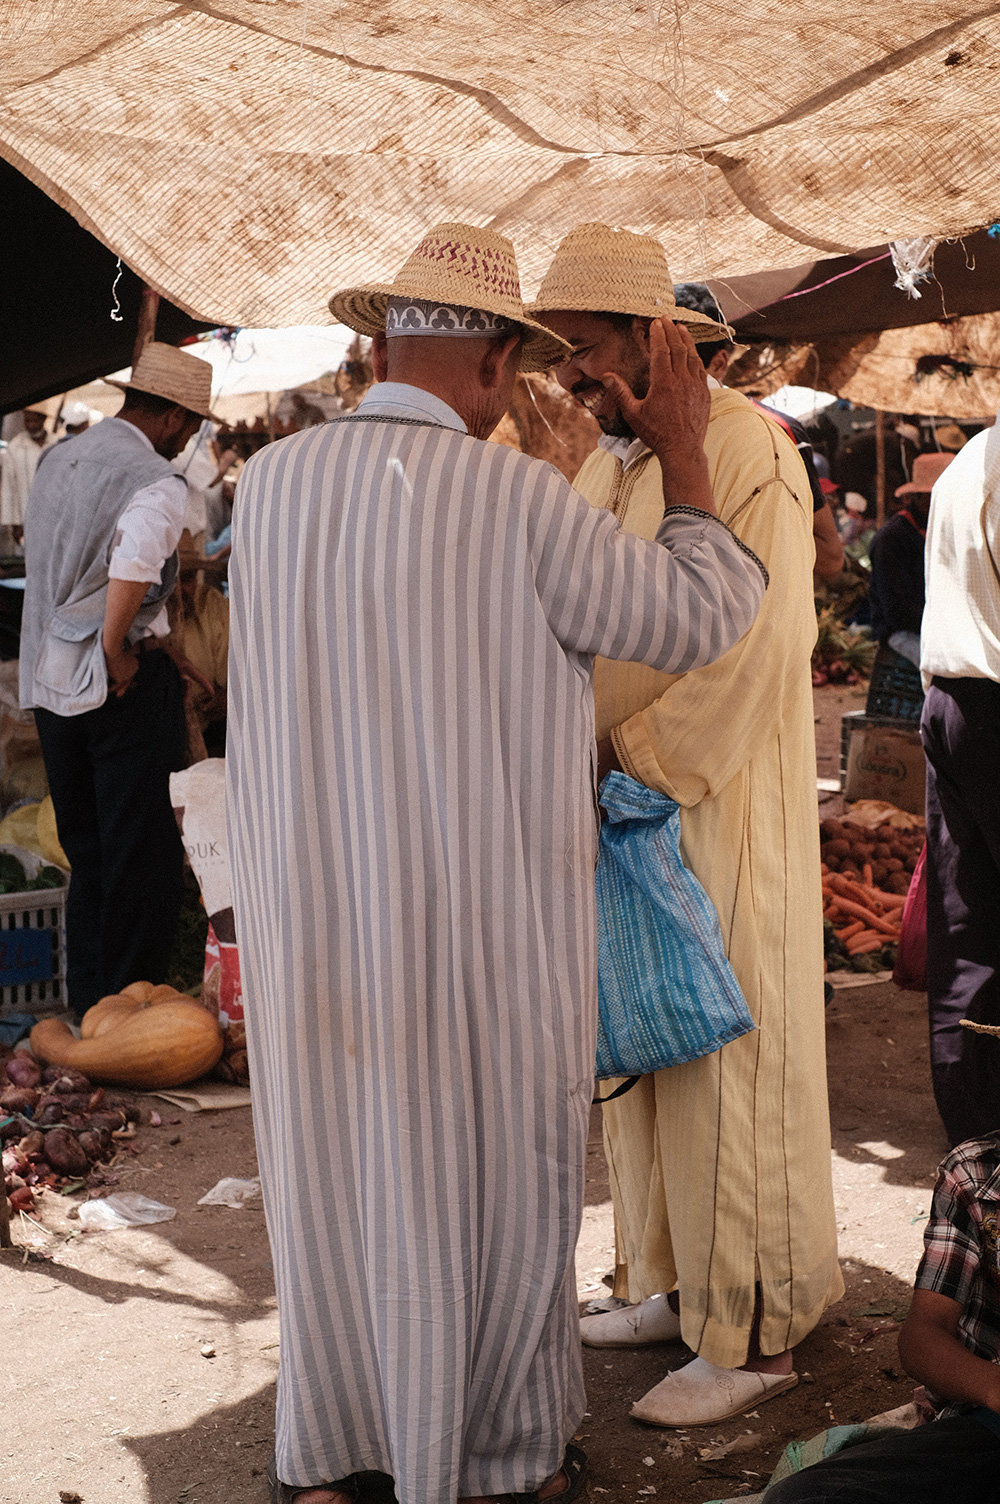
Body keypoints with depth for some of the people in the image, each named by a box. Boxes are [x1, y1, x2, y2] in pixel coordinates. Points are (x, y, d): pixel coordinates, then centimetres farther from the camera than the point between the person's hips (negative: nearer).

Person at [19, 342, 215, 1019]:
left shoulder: (57, 459, 10)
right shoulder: (154, 481, -16)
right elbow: (129, 582, -32)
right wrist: (118, 655, -14)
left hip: (49, 679, 8)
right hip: (119, 684, -8)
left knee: (87, 849, 18)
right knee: (141, 855, 3)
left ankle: (86, 1002, 26)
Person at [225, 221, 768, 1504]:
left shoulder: (266, 485, -2)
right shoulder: (517, 500, -16)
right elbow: (701, 619, -6)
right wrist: (681, 449, 5)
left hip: (312, 914, 5)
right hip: (485, 924, -4)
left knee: (333, 1171, 19)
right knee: (488, 1184, 13)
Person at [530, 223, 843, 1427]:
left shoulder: (742, 448, -12)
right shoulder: (601, 469, 13)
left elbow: (754, 648, -19)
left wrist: (633, 756, -16)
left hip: (719, 808, -8)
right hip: (626, 806, 8)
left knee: (728, 1059, -1)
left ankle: (751, 1335, 11)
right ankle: (672, 1283, 28)